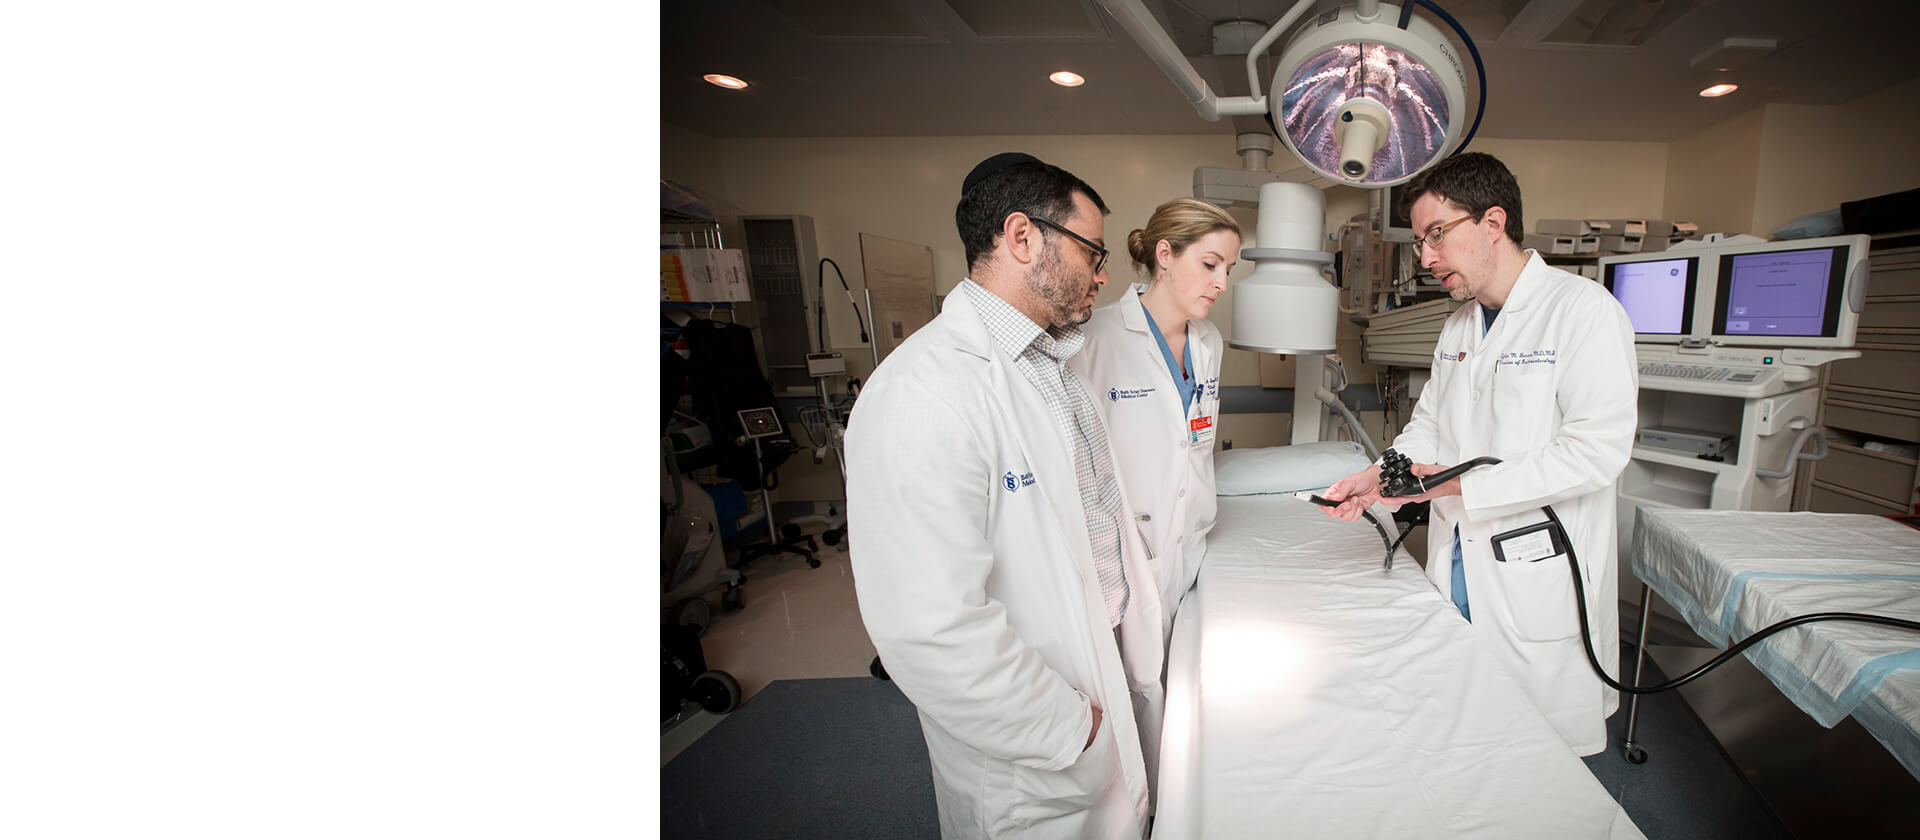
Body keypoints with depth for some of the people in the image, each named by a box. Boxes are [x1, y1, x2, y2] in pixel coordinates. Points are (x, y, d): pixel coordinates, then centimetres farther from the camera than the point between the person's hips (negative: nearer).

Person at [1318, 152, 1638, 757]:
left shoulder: (1584, 310, -13)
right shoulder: (1457, 327, 11)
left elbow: (1597, 450, -20)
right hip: (1456, 566, 7)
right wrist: (1381, 475, -4)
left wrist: (1461, 483, -23)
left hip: (1538, 578, -6)